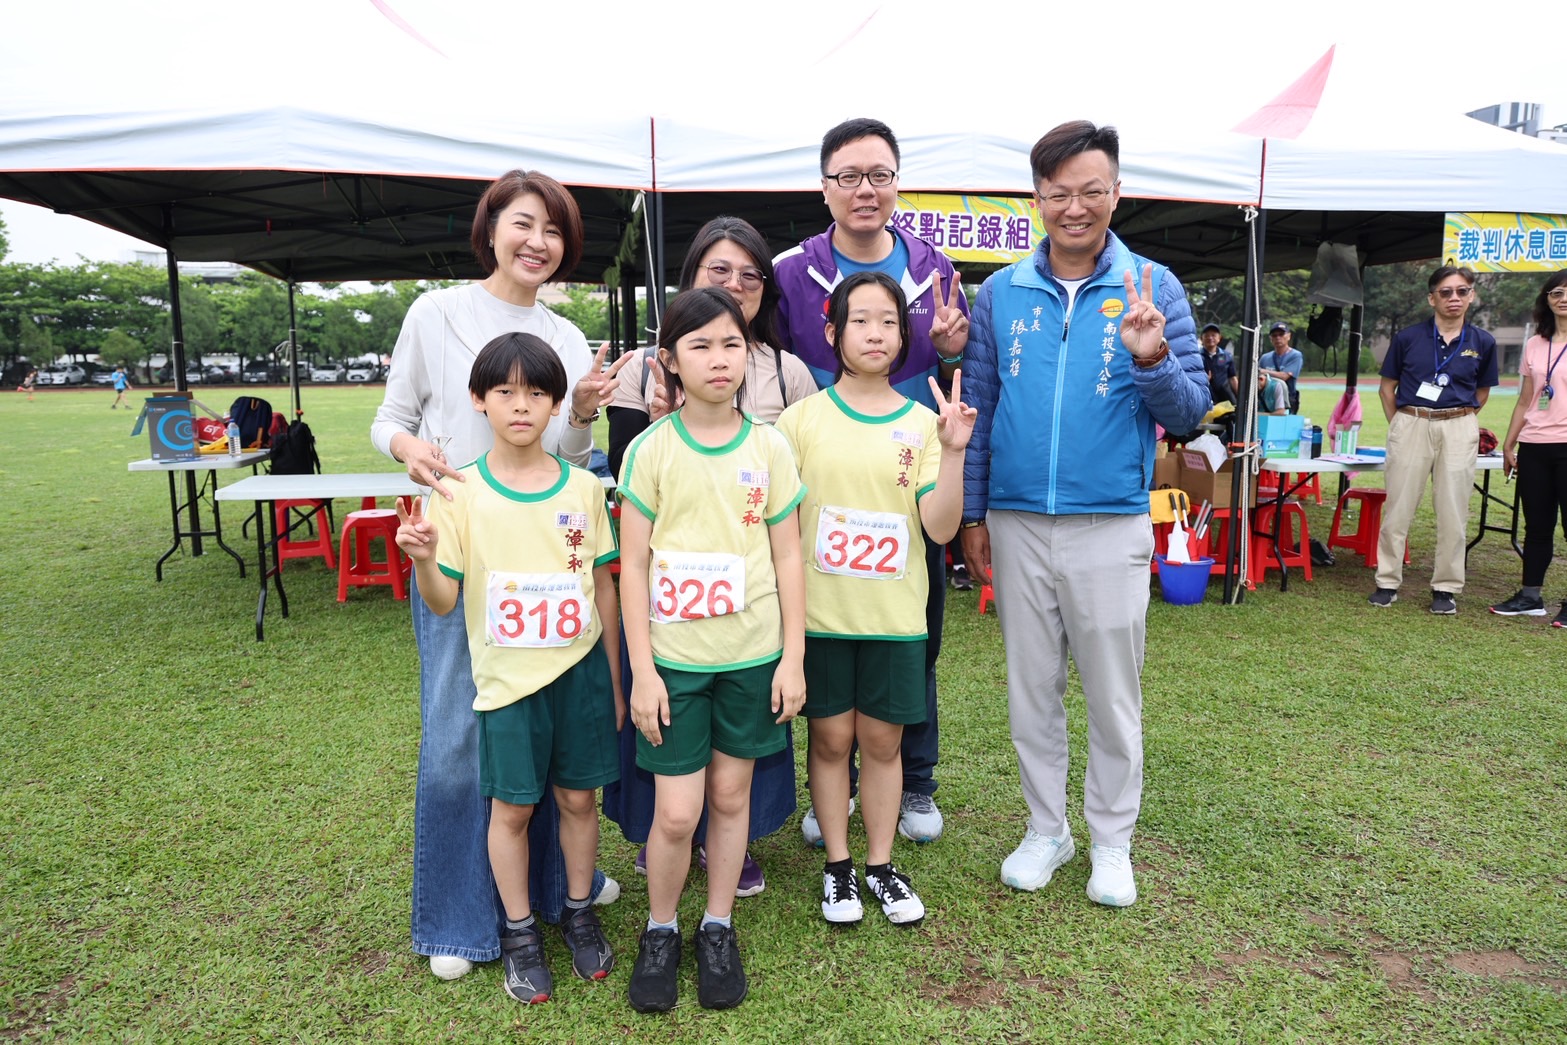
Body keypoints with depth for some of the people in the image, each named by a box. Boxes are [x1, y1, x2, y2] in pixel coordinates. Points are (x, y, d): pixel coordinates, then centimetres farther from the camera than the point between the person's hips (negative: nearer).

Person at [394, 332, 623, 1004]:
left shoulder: (584, 488, -3)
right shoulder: (460, 493, -8)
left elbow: (603, 588, 4)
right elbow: (442, 602, -7)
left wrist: (614, 683, 7)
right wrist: (422, 560, -30)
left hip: (581, 669, 1)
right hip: (507, 677, -1)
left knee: (577, 797, 12)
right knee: (512, 806, 10)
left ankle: (579, 911, 35)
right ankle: (519, 931, 31)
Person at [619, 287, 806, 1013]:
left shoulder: (769, 447, -1)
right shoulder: (651, 450, -6)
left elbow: (788, 557, 2)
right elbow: (633, 563, -4)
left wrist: (793, 657, -1)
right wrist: (642, 670, -7)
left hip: (752, 653, 2)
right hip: (675, 655, -1)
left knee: (730, 794, 12)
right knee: (676, 812, 1)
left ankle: (718, 928, 33)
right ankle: (660, 931, 28)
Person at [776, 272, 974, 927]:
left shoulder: (921, 423, 2)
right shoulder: (802, 418, -2)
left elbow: (940, 528, -6)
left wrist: (953, 452, -18)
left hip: (895, 613, 1)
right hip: (821, 610, -1)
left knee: (883, 739, 10)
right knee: (831, 736, 9)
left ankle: (880, 865, 28)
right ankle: (837, 866, 27)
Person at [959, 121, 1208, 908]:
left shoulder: (1153, 288, 0)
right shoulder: (1001, 293, 5)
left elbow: (1190, 413, -2)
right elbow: (977, 408, 8)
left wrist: (1152, 361, -22)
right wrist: (971, 512, 6)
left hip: (1111, 525, -2)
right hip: (1016, 525, 2)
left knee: (1112, 694, 8)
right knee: (1031, 689, 12)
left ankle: (1112, 841, 27)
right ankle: (1045, 829, 30)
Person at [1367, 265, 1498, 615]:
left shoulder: (1483, 343, 5)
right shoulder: (1407, 338, 1)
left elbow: (1481, 394, 15)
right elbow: (1387, 388, 8)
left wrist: (1455, 420, 8)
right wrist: (1400, 425, 4)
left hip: (1458, 430, 1)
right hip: (1410, 425, -1)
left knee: (1453, 512, 3)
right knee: (1397, 507, 1)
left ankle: (1446, 588, 13)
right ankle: (1387, 582, 10)